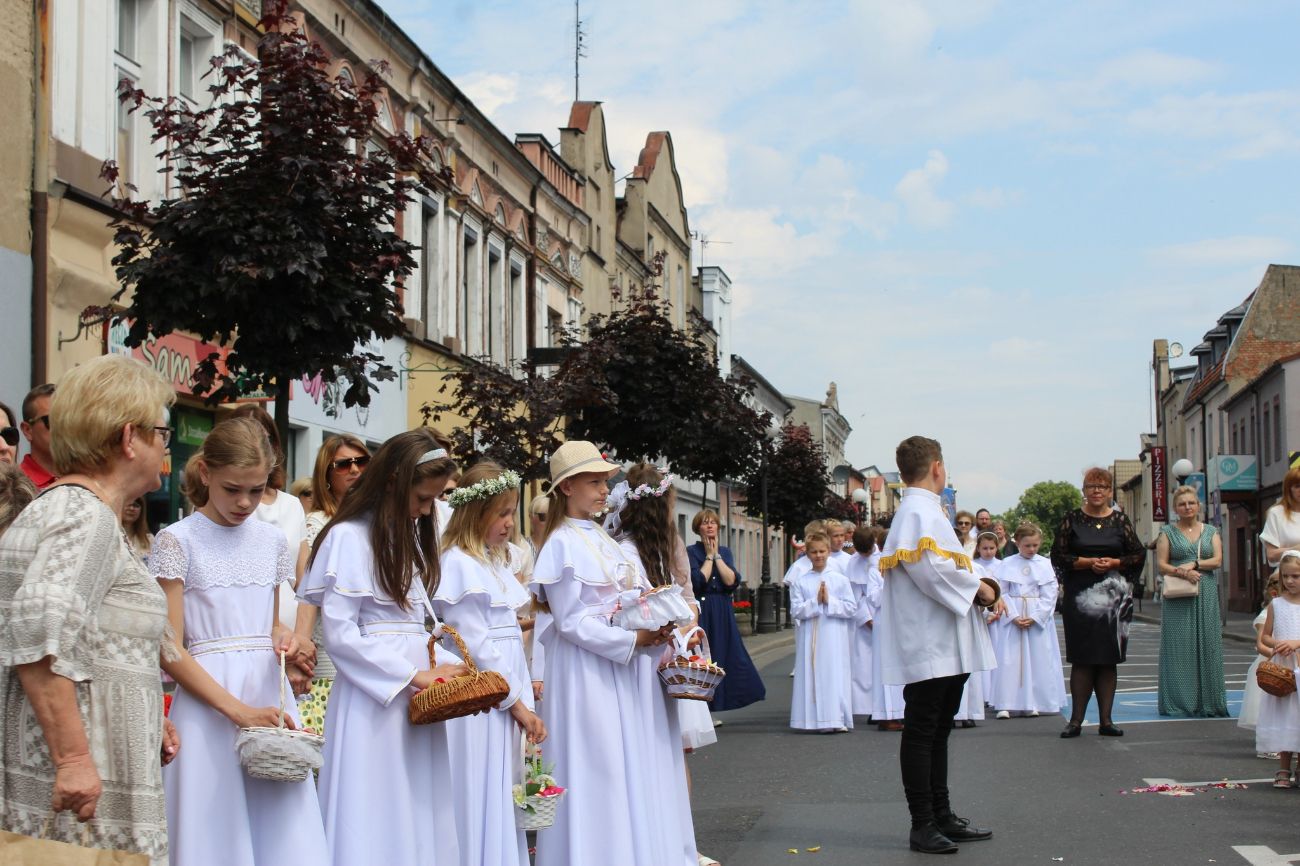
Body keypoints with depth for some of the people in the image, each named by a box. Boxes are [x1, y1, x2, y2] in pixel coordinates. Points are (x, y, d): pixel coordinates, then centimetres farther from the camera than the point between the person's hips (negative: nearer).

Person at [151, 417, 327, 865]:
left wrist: (281, 637, -1)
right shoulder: (178, 541, -4)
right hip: (208, 699, -4)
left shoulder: (272, 541, 11)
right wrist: (238, 710, -19)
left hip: (270, 694, 5)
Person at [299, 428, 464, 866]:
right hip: (373, 700, -8)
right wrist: (413, 676, -13)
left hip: (418, 699, 8)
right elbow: (340, 636, -14)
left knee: (420, 819, 7)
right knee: (376, 827, -4)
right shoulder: (349, 537, -9)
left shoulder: (408, 537, 16)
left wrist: (449, 666, 0)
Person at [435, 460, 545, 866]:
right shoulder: (458, 563, -11)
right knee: (482, 800, -5)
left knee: (506, 802, 10)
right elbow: (476, 646, -15)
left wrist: (524, 700, 11)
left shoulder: (495, 561, 16)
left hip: (507, 703, 8)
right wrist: (516, 703, -12)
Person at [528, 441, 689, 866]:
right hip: (589, 670, -8)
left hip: (626, 670, 8)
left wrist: (656, 630, -4)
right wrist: (632, 640, -19)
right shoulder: (563, 544, -10)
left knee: (636, 767, 9)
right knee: (600, 771, -5)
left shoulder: (603, 539, 14)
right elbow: (572, 621, -15)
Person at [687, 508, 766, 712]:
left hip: (722, 613, 5)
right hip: (701, 611, -5)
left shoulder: (725, 551, 11)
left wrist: (717, 555, -6)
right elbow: (698, 580, -17)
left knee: (722, 656, 2)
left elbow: (732, 580, -5)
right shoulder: (691, 552, -3)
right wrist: (709, 556, -8)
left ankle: (712, 709, 11)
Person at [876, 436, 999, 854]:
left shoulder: (924, 510, 18)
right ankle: (923, 825, 1)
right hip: (927, 645, -11)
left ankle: (942, 817, 23)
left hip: (945, 647, 11)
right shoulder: (918, 512, -14)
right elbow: (928, 567, -25)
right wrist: (976, 587, -13)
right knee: (921, 732, -4)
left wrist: (975, 586, 8)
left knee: (937, 731, 15)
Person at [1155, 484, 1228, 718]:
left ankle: (1208, 702, 4)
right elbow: (1161, 565, -1)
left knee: (1207, 645, 0)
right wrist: (1181, 572, -17)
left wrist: (1195, 564, -12)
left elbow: (1218, 560, 2)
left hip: (1206, 596, 2)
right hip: (1178, 599, -2)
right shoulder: (1168, 532, 7)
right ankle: (1179, 701, -2)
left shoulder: (1210, 532, 14)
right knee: (1179, 646, -5)